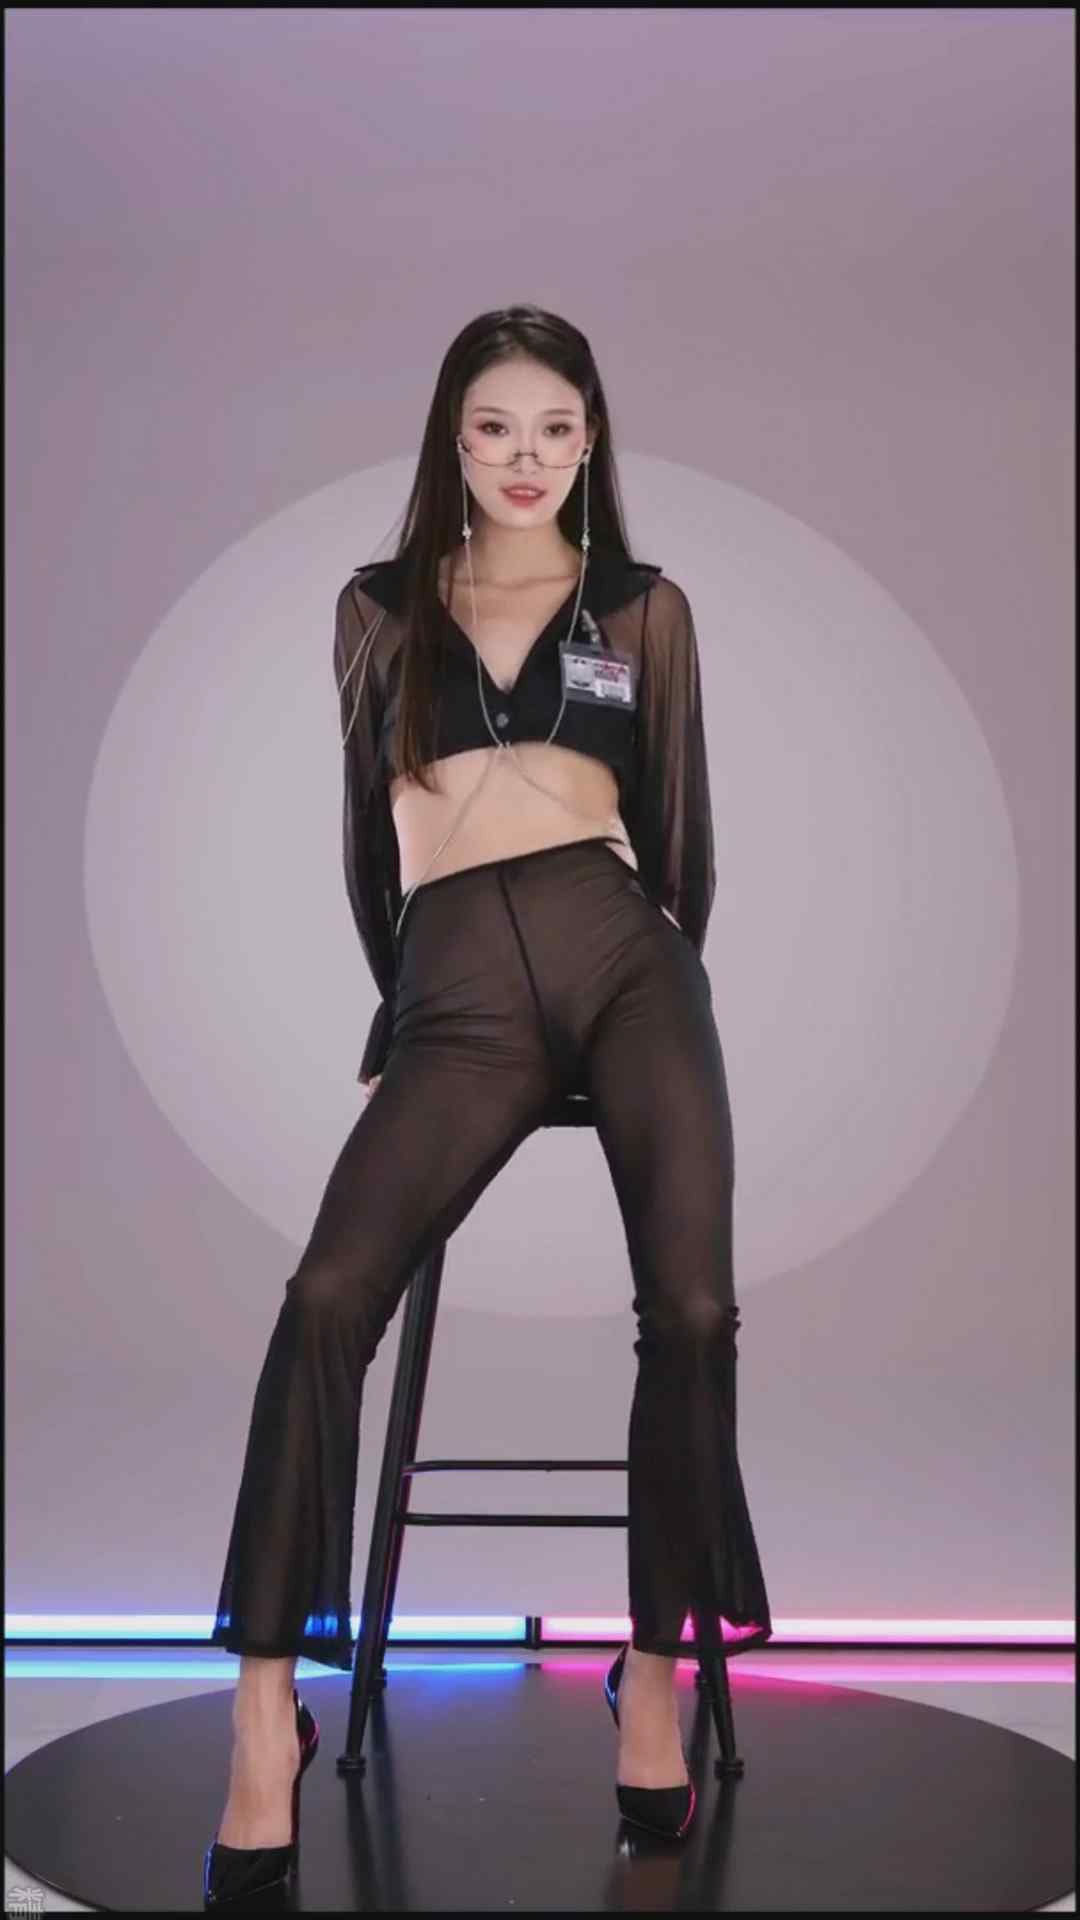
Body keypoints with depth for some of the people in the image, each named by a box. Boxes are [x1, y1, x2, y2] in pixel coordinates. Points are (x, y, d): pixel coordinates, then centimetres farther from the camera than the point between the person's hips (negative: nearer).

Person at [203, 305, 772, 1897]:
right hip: (456, 991, 0)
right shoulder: (380, 606, 18)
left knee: (690, 1308, -15)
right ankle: (266, 1719, -13)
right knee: (328, 1298, -21)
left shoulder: (644, 605, 15)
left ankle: (656, 1675, 2)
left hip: (625, 956, 1)